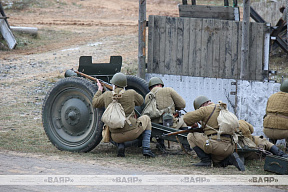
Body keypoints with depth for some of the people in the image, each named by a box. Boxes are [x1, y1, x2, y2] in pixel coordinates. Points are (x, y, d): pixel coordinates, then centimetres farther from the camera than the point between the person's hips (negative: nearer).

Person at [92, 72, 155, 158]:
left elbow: (95, 103, 16)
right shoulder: (131, 93, -8)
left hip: (116, 137, 2)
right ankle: (146, 149, 14)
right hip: (132, 133, -2)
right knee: (146, 119, 28)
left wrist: (100, 90, 32)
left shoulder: (107, 95, -3)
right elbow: (140, 101, 15)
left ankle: (120, 145, 9)